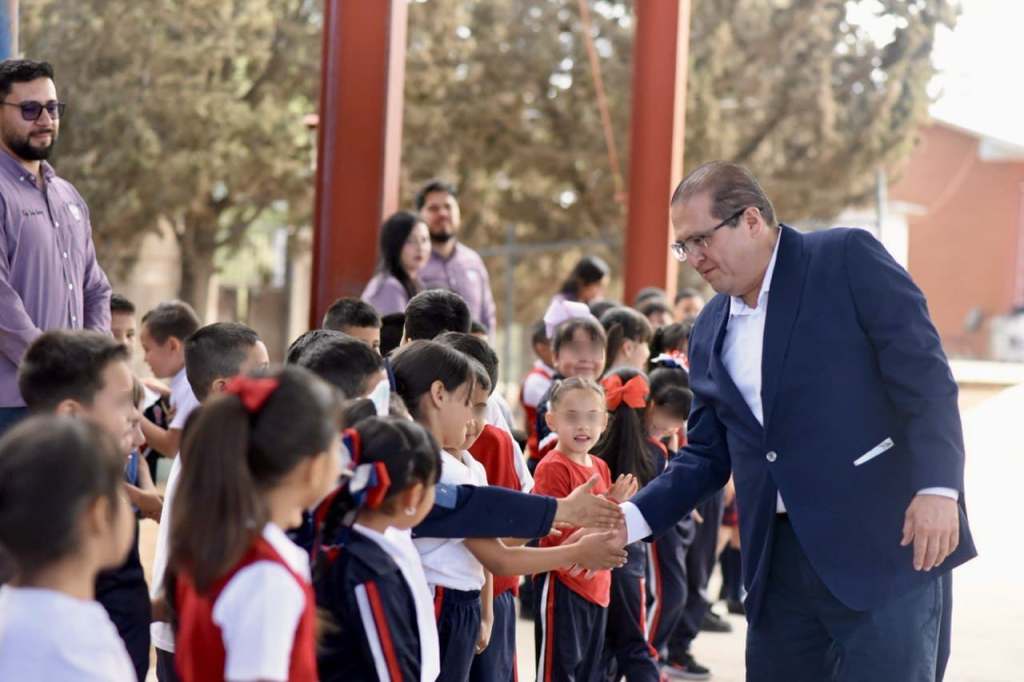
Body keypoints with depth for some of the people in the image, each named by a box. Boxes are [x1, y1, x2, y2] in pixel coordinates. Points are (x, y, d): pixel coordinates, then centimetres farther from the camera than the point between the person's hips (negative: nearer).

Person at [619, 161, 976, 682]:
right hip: (780, 559, 6)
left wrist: (937, 487, -20)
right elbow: (708, 454, 18)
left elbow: (925, 376, -10)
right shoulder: (710, 332, 15)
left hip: (884, 542, -6)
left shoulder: (848, 259, -4)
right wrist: (632, 519, 5)